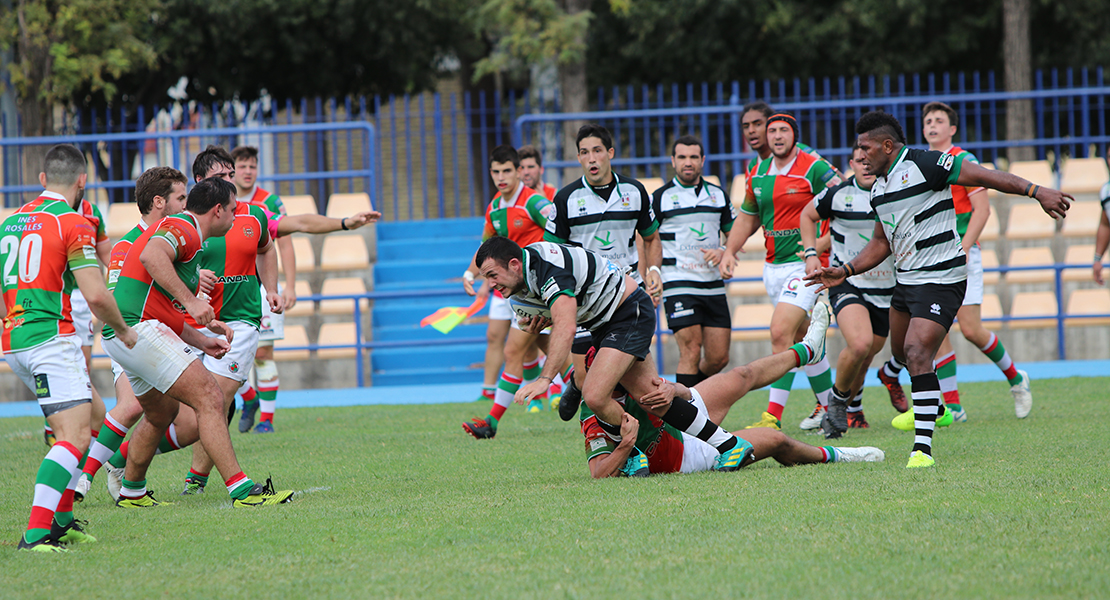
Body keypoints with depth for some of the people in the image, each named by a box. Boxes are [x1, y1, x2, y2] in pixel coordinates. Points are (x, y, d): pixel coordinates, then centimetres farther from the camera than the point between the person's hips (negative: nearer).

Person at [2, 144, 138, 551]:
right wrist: (123, 331, 2)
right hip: (52, 338, -9)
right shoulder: (73, 224, -7)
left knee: (87, 416, 22)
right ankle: (35, 532, -28)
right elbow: (96, 295, -15)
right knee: (74, 436, -14)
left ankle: (61, 521, 21)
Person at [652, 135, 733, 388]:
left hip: (713, 286, 5)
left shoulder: (718, 195, 12)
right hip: (678, 286, -5)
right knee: (691, 351, -15)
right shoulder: (659, 198, -1)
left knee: (719, 358, 2)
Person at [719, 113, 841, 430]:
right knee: (803, 339, 14)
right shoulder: (758, 175, 10)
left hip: (805, 264, -7)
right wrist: (729, 251, 11)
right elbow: (747, 217, 23)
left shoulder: (814, 169, -10)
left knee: (781, 332, -19)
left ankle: (773, 415, -20)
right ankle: (828, 406, 27)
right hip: (773, 268, 7)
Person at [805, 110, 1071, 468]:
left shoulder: (923, 164, -14)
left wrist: (1036, 192, -24)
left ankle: (923, 448, -22)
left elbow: (984, 177, -17)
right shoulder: (878, 187, 12)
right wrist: (844, 272, 13)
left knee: (916, 353, -20)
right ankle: (932, 407, 50)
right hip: (905, 279, 9)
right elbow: (881, 243, 23)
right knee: (901, 352, 21)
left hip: (940, 280, -9)